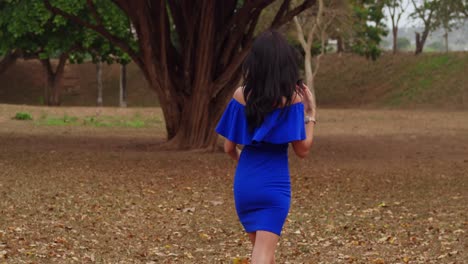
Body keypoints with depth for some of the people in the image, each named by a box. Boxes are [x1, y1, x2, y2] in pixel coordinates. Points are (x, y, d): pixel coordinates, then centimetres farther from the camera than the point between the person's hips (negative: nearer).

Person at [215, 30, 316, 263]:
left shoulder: (241, 95, -1)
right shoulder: (292, 97, -9)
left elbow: (229, 148, 4)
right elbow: (302, 150, -7)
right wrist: (310, 113, 2)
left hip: (244, 182, 4)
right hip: (274, 183, -4)